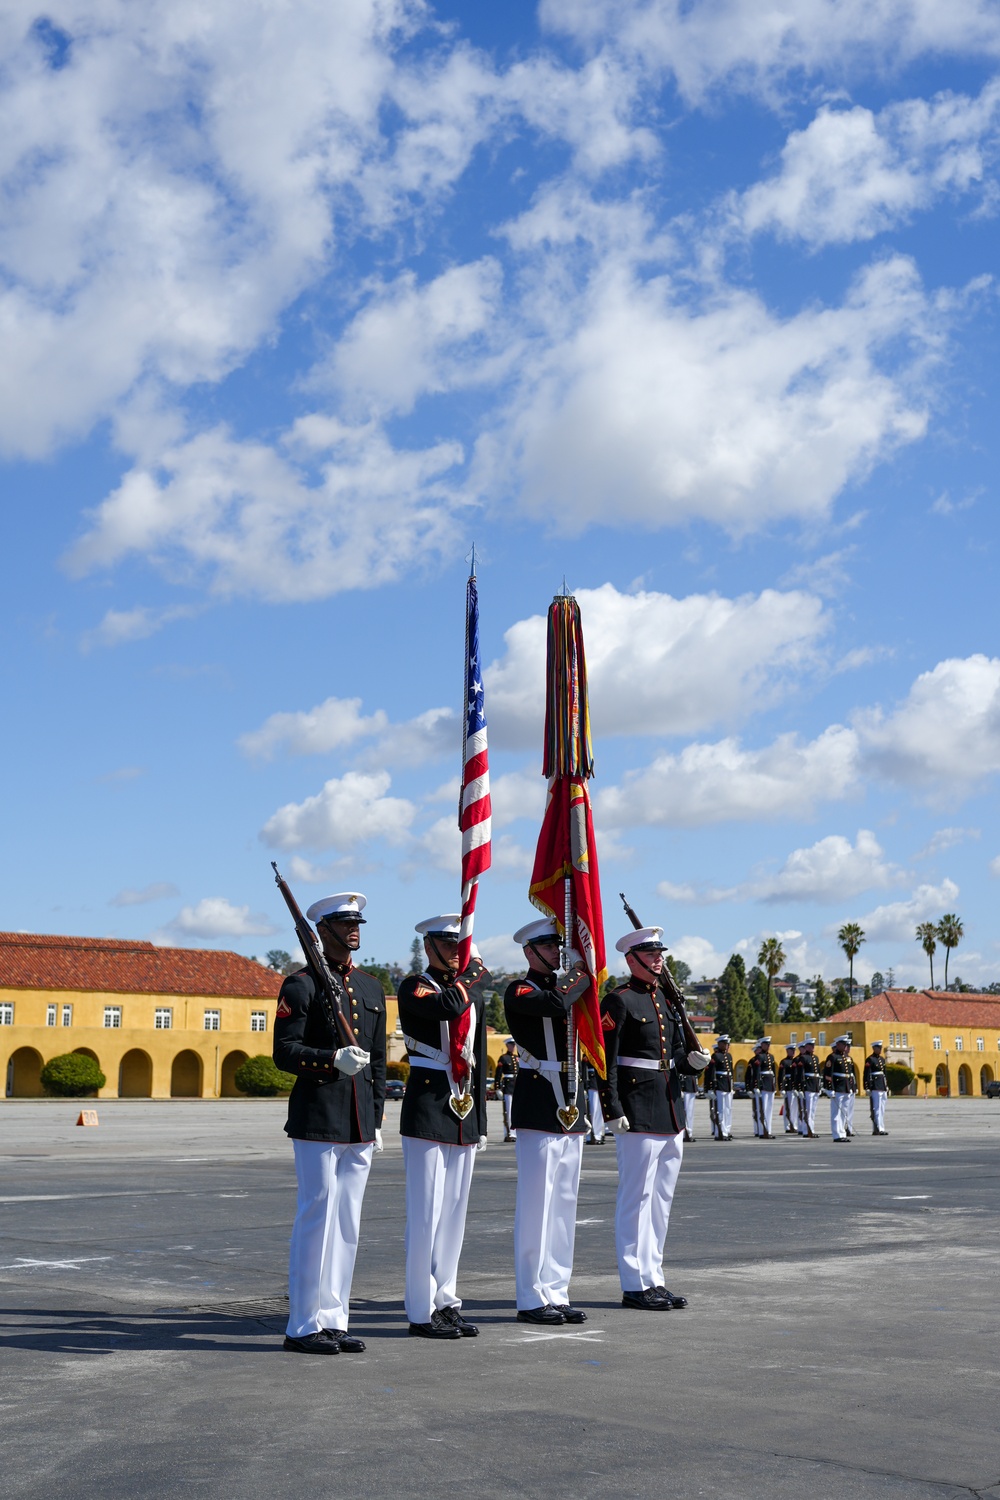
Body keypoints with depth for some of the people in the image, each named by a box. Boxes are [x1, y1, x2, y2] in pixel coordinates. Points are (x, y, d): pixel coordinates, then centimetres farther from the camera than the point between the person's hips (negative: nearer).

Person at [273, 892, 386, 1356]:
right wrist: (333, 1059, -24)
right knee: (317, 1220, -4)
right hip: (317, 1120, -7)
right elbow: (284, 1052, -10)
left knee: (348, 1224, 10)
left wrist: (376, 1119, 14)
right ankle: (304, 1326, 6)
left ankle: (333, 1320, 19)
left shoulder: (371, 988, 16)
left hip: (359, 1125, 7)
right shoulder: (301, 985, -5)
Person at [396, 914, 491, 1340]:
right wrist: (474, 974, -9)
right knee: (426, 1213, -4)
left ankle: (446, 1301, 19)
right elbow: (448, 1005, -27)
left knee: (454, 1211, 10)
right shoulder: (414, 987, -4)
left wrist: (480, 1120, 16)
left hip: (464, 1113, 7)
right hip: (427, 1109, -7)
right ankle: (422, 1312, 3)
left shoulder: (473, 991, 16)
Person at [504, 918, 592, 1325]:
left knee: (563, 1204, 10)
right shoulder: (519, 991, -5)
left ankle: (557, 1292, 16)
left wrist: (583, 977, 1)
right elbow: (556, 1005, -24)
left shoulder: (564, 987, 18)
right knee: (536, 1201, -5)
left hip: (570, 1105, 8)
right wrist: (581, 979, -8)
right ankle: (531, 1299, 1)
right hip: (538, 1105, -8)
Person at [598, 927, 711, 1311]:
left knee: (662, 1200, 13)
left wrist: (693, 1061, 0)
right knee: (637, 1197, -3)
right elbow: (606, 1059, -14)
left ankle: (654, 1278, 21)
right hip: (638, 1115, -8)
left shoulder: (667, 1001, 16)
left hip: (670, 1113, 8)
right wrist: (613, 1110, -19)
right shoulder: (619, 1001, -8)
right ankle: (635, 1285, 4)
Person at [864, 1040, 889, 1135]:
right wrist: (867, 1088, -18)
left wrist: (887, 1087, 20)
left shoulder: (882, 1059, 17)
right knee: (876, 1109, -8)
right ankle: (879, 1129, -9)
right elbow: (867, 1074, -13)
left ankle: (880, 1129, 13)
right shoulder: (870, 1060, -8)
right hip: (875, 1088, -9)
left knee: (882, 1109, 9)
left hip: (883, 1088, 9)